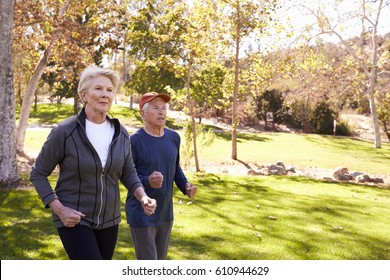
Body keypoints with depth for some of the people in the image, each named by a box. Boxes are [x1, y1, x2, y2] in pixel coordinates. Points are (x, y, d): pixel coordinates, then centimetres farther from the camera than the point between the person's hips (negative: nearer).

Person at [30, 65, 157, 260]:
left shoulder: (121, 134, -2)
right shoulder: (64, 132, -16)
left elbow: (128, 173, 9)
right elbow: (38, 174, -7)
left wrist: (143, 197, -10)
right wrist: (59, 209, -18)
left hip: (108, 220, 5)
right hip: (74, 220, -5)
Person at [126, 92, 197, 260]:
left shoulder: (173, 137, 3)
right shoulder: (135, 141, -16)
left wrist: (185, 186, -2)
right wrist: (147, 181, -31)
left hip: (165, 211, 7)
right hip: (141, 213, -6)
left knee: (161, 258, 19)